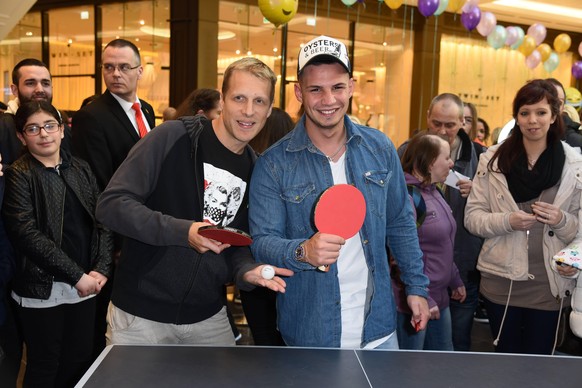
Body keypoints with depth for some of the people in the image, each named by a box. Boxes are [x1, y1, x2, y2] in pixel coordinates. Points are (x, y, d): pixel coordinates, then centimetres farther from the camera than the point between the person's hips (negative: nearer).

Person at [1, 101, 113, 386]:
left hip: (85, 286, 4)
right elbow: (27, 234, -14)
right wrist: (77, 275, -16)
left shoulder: (81, 169, 9)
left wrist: (101, 269, -8)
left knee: (81, 364, 11)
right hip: (42, 290, -4)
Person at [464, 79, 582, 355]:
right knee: (506, 359, 14)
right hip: (501, 280, 0)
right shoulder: (493, 159, -1)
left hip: (548, 283, 0)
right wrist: (507, 221, -18)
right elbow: (472, 217, -1)